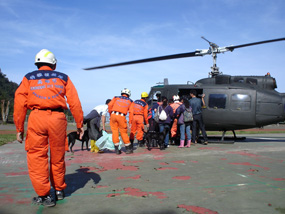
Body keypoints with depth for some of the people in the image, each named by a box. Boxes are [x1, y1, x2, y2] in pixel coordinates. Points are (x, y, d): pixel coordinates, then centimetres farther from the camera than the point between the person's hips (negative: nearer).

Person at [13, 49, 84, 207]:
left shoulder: (28, 78, 16)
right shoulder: (63, 78, 17)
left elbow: (19, 104, 5)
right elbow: (74, 103, 8)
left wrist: (19, 128, 7)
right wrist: (79, 124, 11)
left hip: (36, 117, -1)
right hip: (58, 118, 2)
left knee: (37, 156, 5)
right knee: (57, 156, 13)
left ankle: (44, 195, 6)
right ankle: (59, 190, 27)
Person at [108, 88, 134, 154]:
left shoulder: (116, 98, 21)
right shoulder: (130, 101, 20)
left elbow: (110, 105, 6)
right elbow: (131, 112, 7)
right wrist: (130, 122, 6)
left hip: (113, 115, 1)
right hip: (121, 116, -1)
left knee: (114, 132, 9)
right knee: (124, 132, 10)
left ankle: (117, 149, 10)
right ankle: (128, 149, 19)